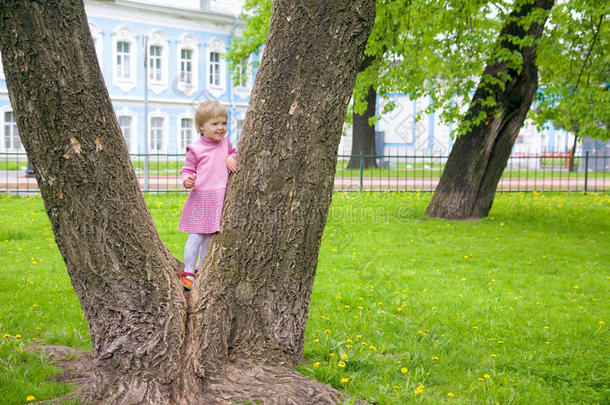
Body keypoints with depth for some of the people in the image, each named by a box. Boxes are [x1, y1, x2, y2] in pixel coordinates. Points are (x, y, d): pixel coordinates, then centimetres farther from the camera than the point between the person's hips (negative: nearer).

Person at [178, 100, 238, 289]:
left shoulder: (225, 143, 9)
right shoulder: (195, 149, -6)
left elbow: (235, 153, 23)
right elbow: (187, 170, -2)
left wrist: (231, 158, 0)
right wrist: (187, 180, -24)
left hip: (220, 199, 5)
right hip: (200, 198, -5)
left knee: (210, 237, 12)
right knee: (196, 237, -5)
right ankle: (188, 272, 6)